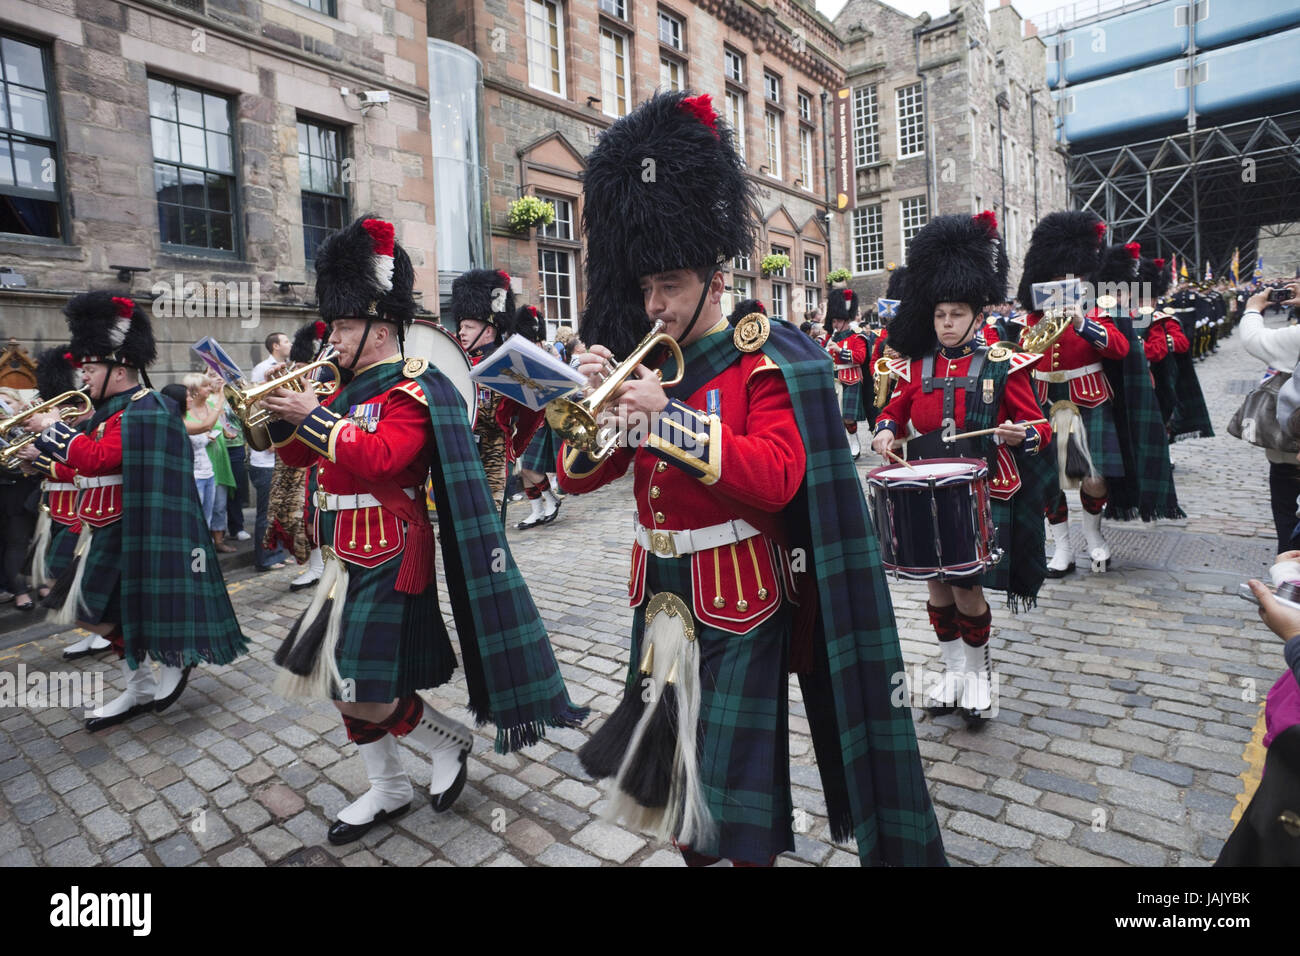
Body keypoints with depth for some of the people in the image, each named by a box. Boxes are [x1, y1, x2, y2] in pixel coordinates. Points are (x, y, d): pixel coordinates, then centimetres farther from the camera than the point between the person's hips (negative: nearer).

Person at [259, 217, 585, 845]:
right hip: (348, 560, 9)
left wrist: (314, 416, -24)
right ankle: (387, 790, 32)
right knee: (338, 681, 16)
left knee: (361, 693, -6)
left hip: (386, 562, -9)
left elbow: (381, 459, -29)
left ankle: (449, 742, 19)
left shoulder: (410, 392, -13)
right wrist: (281, 413, -1)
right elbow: (300, 457, 16)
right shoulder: (348, 389, 13)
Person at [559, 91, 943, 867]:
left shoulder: (763, 365, -11)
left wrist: (669, 416, -31)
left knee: (735, 765, 6)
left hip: (738, 600, -6)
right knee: (667, 751, 20)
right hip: (661, 594, 6)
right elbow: (578, 477, 3)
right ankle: (692, 852, 43)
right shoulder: (644, 366, 5)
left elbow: (777, 478, -25)